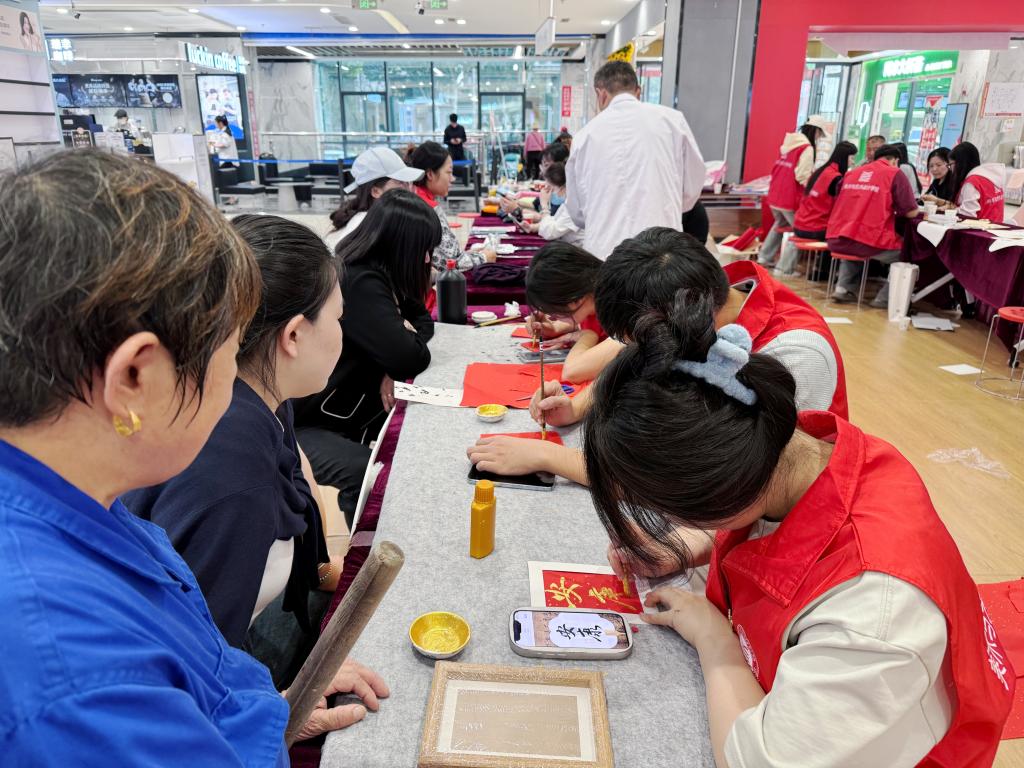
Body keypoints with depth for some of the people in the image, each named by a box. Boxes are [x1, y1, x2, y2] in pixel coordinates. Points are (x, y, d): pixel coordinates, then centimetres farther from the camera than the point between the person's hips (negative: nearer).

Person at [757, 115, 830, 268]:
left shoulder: (788, 144, 12)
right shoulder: (807, 148, -13)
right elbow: (802, 176, -19)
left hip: (775, 195, 8)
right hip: (790, 198, -8)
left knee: (780, 224, 27)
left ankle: (765, 257, 26)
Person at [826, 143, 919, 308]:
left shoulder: (853, 173, 18)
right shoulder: (895, 174, 4)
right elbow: (911, 212, 4)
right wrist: (894, 209, 24)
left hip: (836, 241, 5)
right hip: (868, 242, -5)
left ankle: (844, 288, 21)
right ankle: (884, 297, 11)